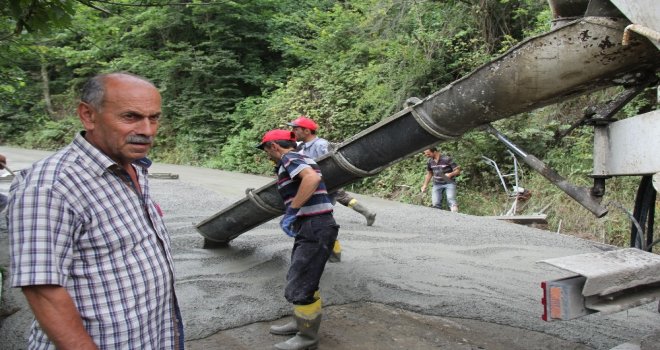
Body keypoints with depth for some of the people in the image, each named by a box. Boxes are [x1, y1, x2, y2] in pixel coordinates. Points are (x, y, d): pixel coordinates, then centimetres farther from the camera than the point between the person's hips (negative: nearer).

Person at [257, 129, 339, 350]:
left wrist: (291, 212, -25)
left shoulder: (289, 158, -10)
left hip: (314, 230, -11)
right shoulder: (299, 159, 20)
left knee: (300, 285, -1)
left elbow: (312, 178, -29)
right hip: (312, 228, 11)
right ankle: (301, 323, 39)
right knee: (302, 280, 24)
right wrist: (291, 216, 23)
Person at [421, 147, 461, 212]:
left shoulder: (447, 159, -17)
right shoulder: (430, 162, 0)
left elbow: (457, 170, -12)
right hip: (437, 184, 5)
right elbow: (429, 174, 16)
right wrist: (425, 185, 14)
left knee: (451, 199, -23)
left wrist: (450, 174, -31)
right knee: (436, 203, -4)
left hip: (449, 183, -5)